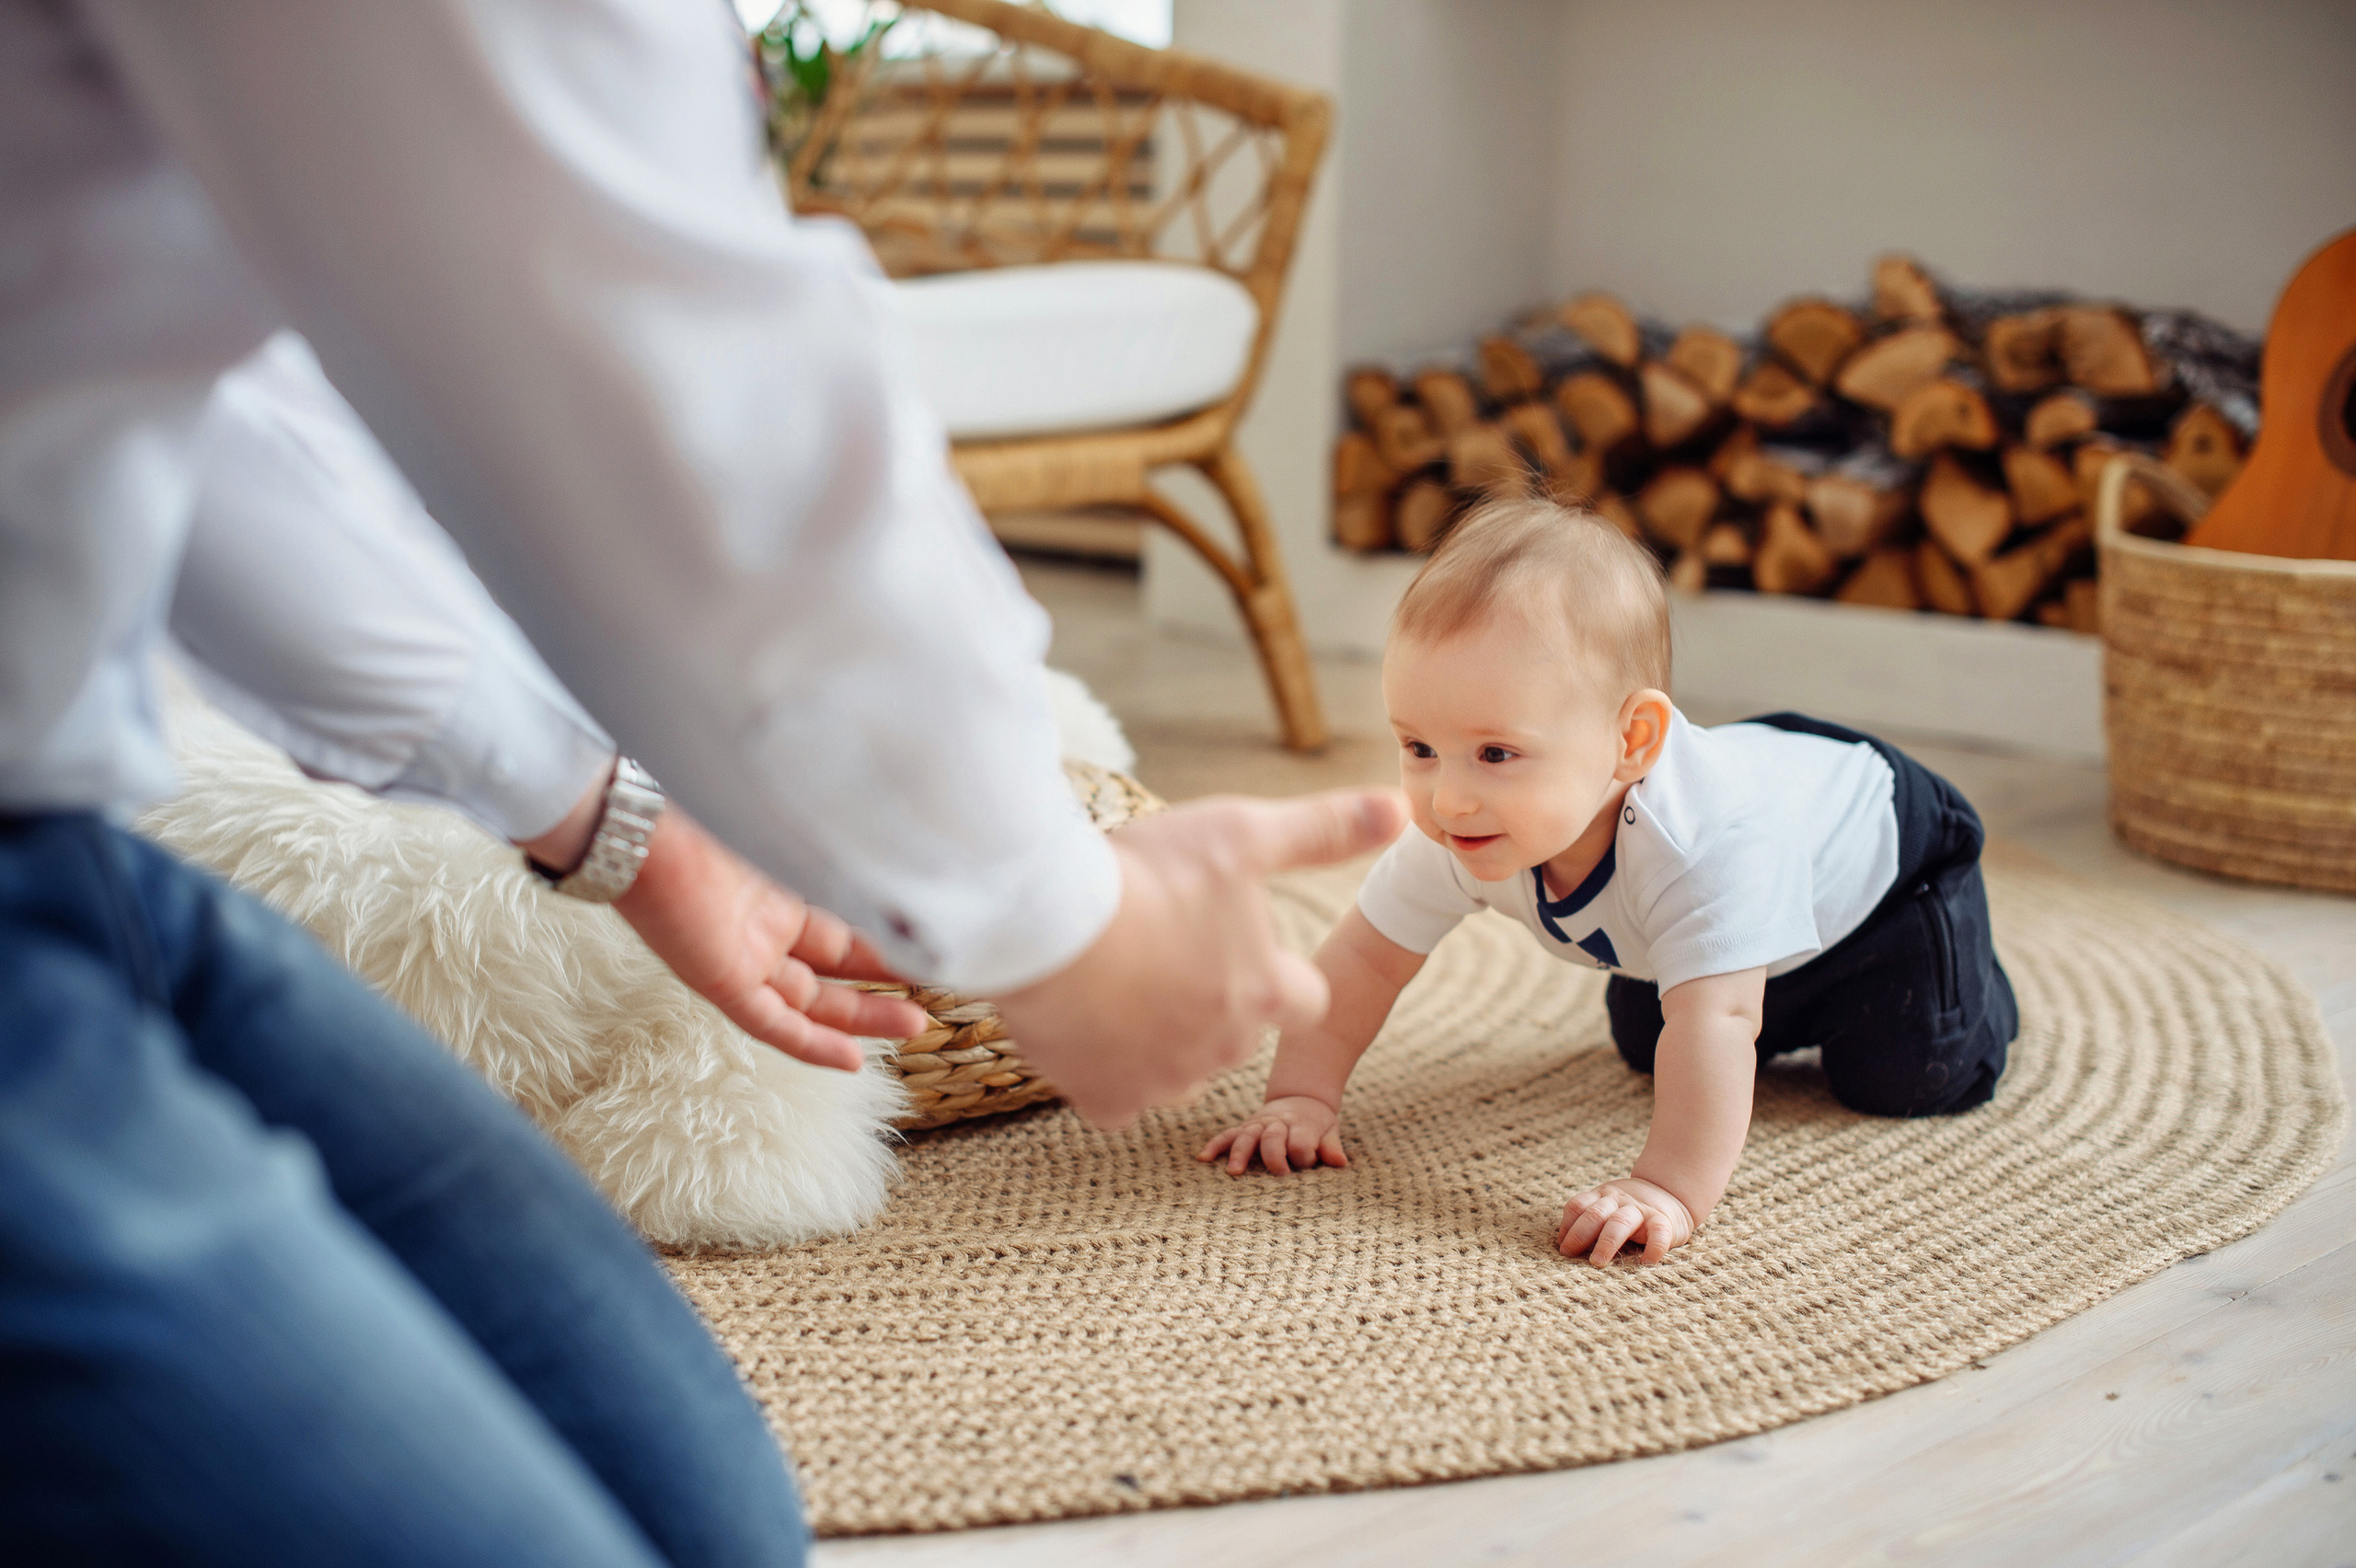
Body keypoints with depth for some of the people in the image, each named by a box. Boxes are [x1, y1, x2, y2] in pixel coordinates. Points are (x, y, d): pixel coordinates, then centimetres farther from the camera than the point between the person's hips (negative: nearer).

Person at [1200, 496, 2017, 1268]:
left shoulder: (1703, 841, -51)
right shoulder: (1455, 835, -31)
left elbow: (1715, 1022, -57)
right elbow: (1363, 957, -21)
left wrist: (1673, 1191, -59)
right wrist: (1301, 1098, -27)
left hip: (1881, 848, -5)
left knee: (1917, 1075, -12)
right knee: (1646, 1042, 17)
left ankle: (1974, 988, 21)